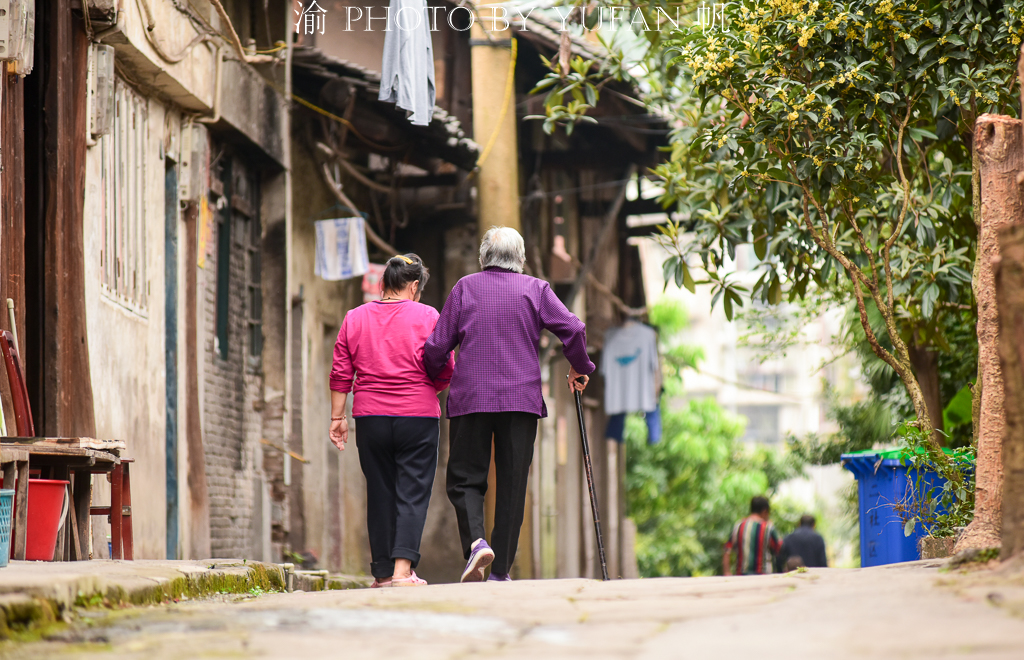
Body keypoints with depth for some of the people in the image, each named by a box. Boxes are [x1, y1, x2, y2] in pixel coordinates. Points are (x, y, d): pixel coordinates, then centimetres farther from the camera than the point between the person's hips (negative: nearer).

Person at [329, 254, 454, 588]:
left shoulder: (355, 317, 7)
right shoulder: (427, 317, -1)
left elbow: (340, 374, 5)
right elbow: (445, 372, -2)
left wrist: (337, 416, 10)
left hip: (370, 418, 3)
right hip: (418, 417, -3)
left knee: (379, 494, 10)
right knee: (412, 494, -1)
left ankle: (383, 573, 12)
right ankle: (403, 569, -14)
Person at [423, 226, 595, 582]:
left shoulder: (464, 287, 6)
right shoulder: (535, 289, 6)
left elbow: (437, 346, 4)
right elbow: (573, 329, -5)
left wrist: (433, 377, 24)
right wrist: (579, 367, 13)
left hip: (470, 398, 0)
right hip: (522, 399, 0)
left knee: (465, 478, 7)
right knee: (512, 484, 5)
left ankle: (475, 541, -19)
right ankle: (500, 571, 4)